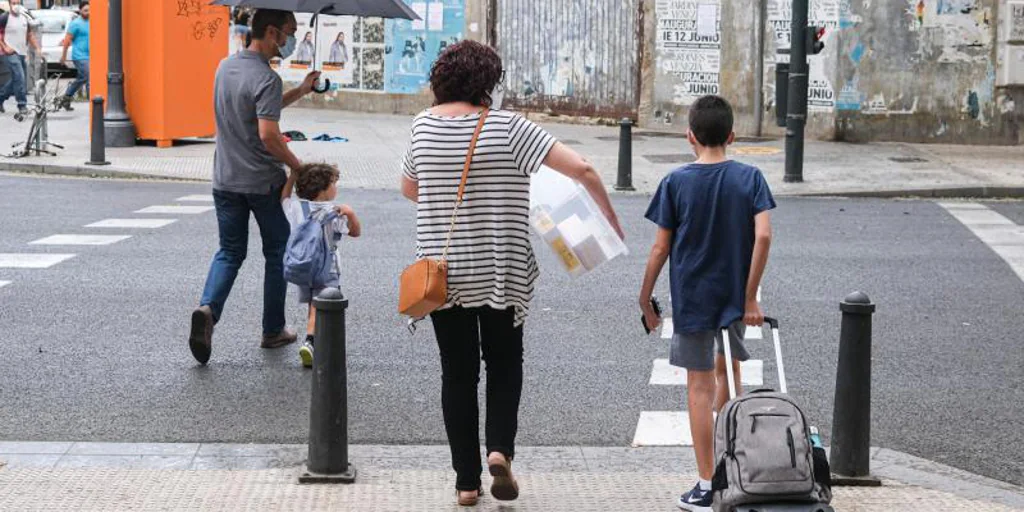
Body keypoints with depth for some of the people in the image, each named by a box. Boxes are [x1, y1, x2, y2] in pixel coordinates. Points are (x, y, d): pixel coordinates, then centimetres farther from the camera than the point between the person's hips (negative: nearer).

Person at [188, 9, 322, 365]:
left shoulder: (226, 67, 7)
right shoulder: (266, 79, -19)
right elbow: (268, 134, -28)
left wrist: (300, 92, 16)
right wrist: (297, 166, -16)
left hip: (226, 180, 6)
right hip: (265, 183, -6)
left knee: (230, 252, 12)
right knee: (277, 254, 12)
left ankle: (208, 308, -14)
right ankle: (273, 331, 19)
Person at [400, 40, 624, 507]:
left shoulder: (424, 125, -1)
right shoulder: (506, 127, -11)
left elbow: (408, 189, 15)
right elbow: (582, 169, -15)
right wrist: (610, 219, -1)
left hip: (441, 271, 2)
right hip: (500, 270, -2)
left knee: (457, 371, 10)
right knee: (504, 362, 17)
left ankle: (466, 481, 11)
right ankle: (500, 447, -5)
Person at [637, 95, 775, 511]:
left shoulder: (676, 183, -6)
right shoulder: (749, 178, -3)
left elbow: (661, 247, -6)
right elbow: (763, 236, -14)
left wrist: (645, 298, 5)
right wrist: (750, 296, -9)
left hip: (692, 300, -2)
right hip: (734, 297, 2)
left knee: (700, 387, 2)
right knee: (728, 371, 24)